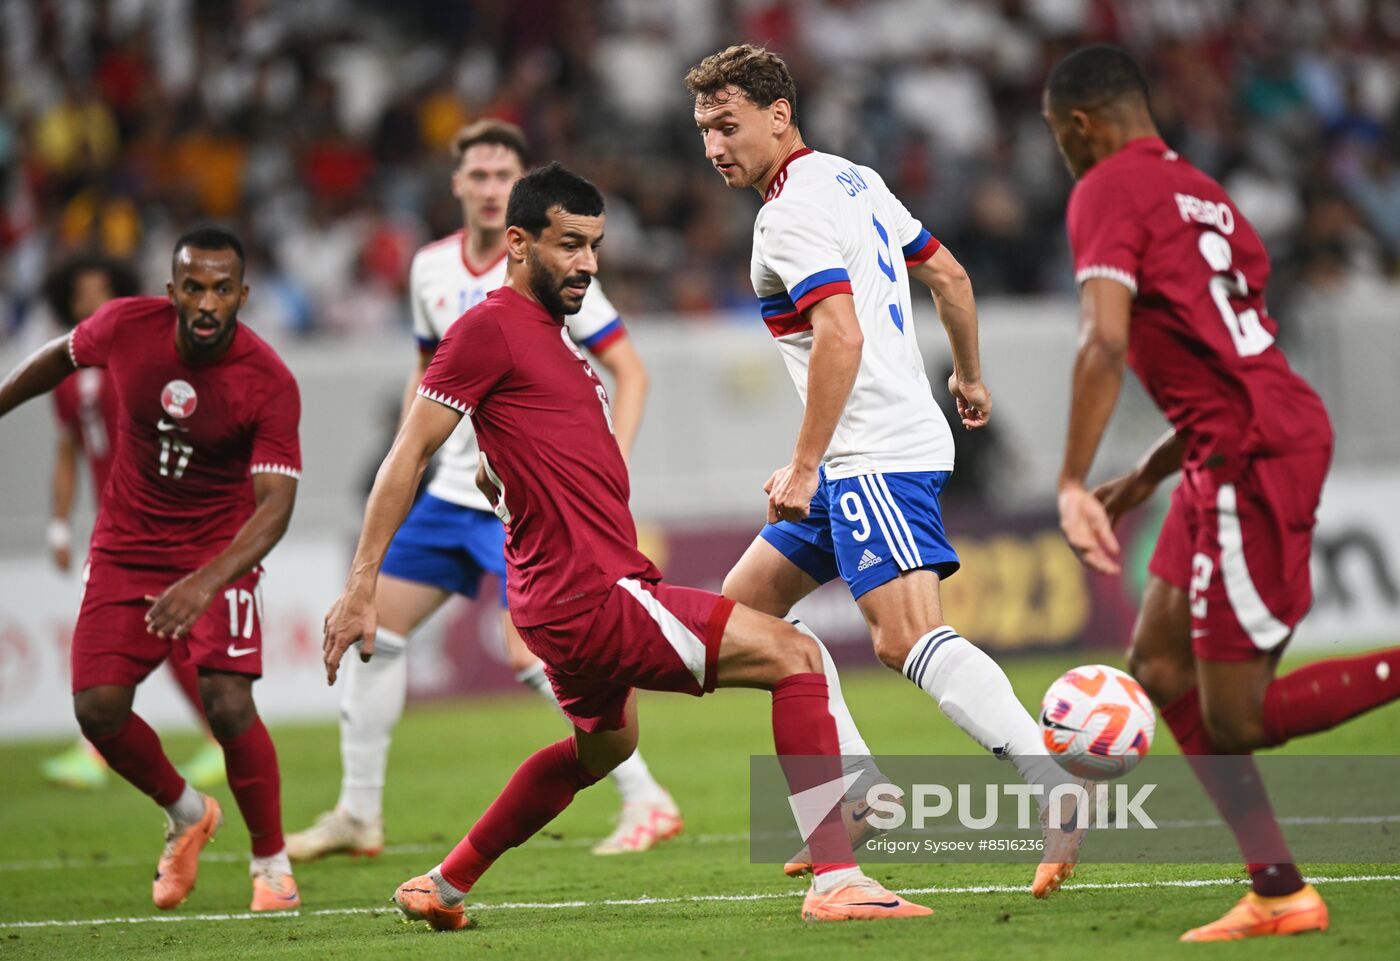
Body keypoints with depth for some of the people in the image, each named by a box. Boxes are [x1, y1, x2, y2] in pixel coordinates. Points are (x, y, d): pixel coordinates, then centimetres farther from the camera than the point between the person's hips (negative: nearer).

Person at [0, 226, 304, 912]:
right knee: (98, 708, -8)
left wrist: (205, 584, -43)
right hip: (126, 543, 3)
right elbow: (63, 356, 10)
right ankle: (186, 815, 22)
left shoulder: (270, 385, -23)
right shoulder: (126, 327, -14)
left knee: (228, 704, -20)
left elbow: (276, 505, -28)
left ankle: (272, 863, 2)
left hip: (219, 551, -3)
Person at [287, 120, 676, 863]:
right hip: (455, 488, 7)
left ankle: (646, 801, -8)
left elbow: (628, 370, -9)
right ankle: (358, 816, 16)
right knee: (374, 627, 6)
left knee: (530, 655, -18)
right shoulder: (431, 268, 7)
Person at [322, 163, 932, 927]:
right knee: (794, 655, -14)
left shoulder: (549, 335, 18)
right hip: (592, 601, -11)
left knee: (603, 746, 35)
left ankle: (442, 888, 42)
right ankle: (836, 880, -21)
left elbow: (496, 471, 30)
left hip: (581, 601, 11)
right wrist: (360, 588, -15)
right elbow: (408, 456, -13)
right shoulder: (492, 328, -10)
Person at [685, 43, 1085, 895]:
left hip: (876, 457, -11)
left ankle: (1061, 789, -32)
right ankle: (854, 794, 13)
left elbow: (841, 336, -24)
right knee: (744, 603, 15)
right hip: (858, 466, 11)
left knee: (909, 637, -23)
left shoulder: (793, 210, -13)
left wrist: (804, 466, -22)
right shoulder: (853, 180, 15)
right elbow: (948, 274, 22)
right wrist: (969, 377, 35)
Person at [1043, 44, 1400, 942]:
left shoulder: (1108, 192, -6)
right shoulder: (1204, 194, 21)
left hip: (1255, 457, -9)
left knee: (1235, 720, -5)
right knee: (1160, 665, 13)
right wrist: (1146, 478, 27)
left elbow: (1105, 344, -20)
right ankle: (1278, 892, 10)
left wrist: (1073, 484, -20)